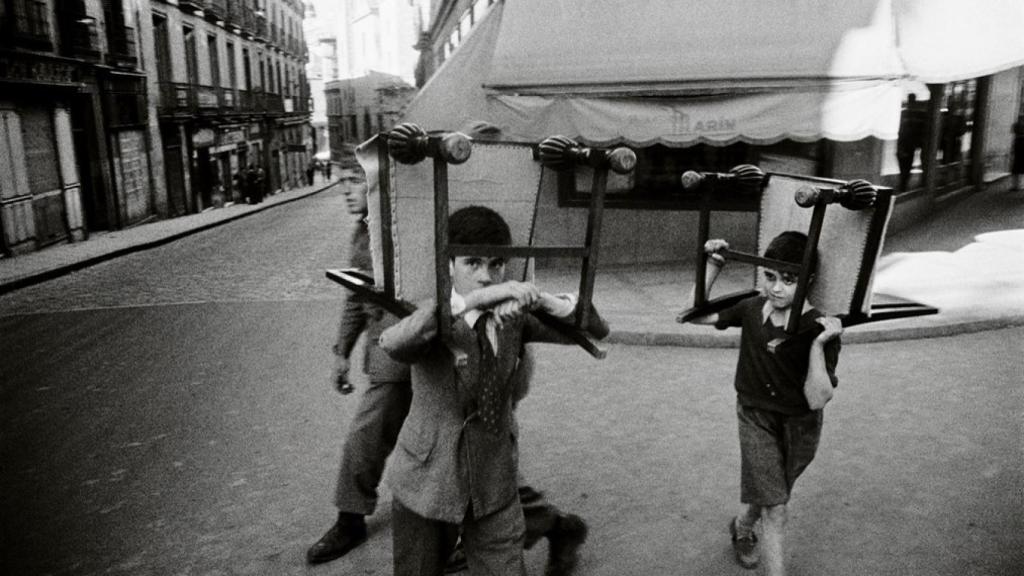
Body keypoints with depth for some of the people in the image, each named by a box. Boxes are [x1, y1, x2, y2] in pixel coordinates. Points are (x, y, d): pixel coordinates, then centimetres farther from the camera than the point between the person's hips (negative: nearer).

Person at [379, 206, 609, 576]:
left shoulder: (513, 316, -6)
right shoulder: (434, 322, -17)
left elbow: (596, 329, -7)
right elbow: (392, 344, -41)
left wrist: (541, 300, -25)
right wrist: (472, 299, -47)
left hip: (495, 485, 2)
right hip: (427, 483, -2)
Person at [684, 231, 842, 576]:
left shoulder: (820, 329, -20)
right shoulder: (752, 309, -11)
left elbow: (817, 400, -23)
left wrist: (818, 344, -35)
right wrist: (713, 266, -9)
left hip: (800, 427, 0)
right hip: (756, 418, 0)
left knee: (765, 496, 21)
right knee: (774, 508, -7)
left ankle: (742, 528, 52)